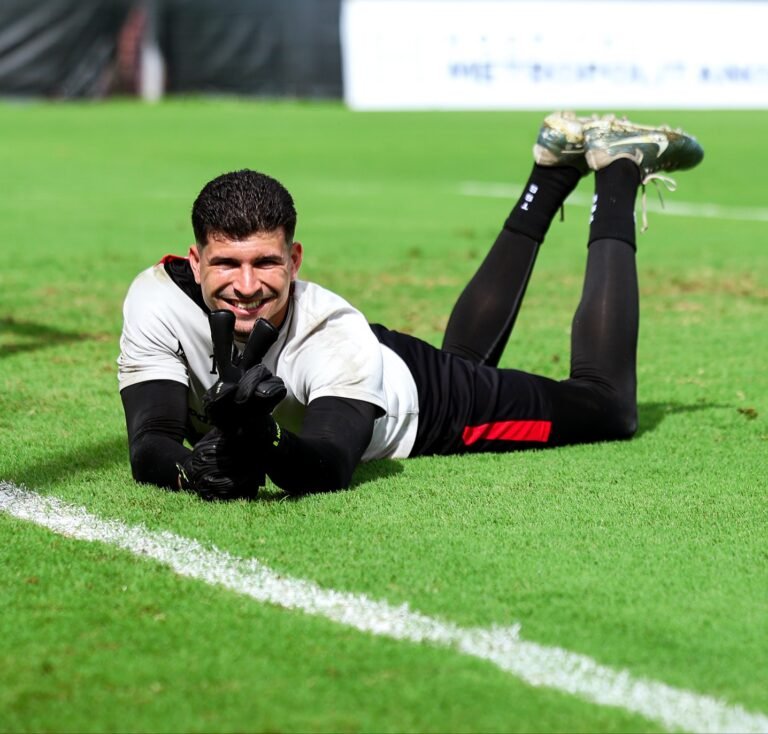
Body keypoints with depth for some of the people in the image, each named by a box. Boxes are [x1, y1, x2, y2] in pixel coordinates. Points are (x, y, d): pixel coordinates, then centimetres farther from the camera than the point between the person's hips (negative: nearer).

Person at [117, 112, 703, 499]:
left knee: (607, 405, 16)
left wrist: (262, 451, -76)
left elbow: (330, 468, -55)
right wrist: (200, 469, -63)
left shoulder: (336, 334, -45)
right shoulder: (158, 300, -37)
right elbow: (149, 446, -40)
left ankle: (616, 170, 28)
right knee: (467, 356, 36)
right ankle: (557, 168, 51)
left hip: (423, 405, -4)